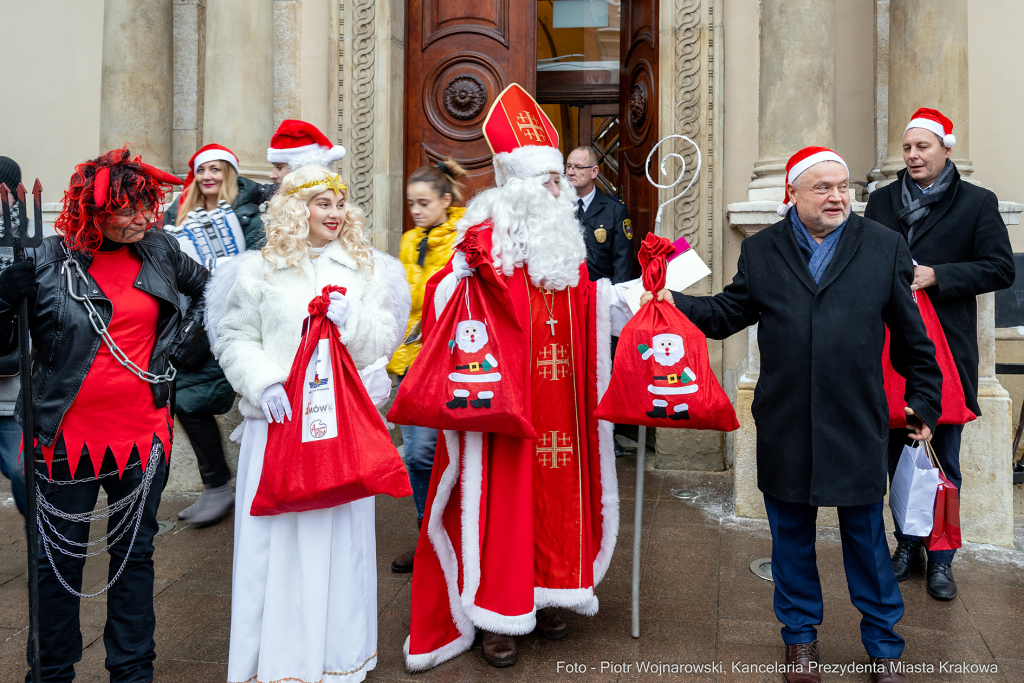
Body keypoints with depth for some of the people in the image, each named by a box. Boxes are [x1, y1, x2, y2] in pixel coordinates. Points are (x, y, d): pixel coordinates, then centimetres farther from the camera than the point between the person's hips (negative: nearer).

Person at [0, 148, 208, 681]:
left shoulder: (159, 250, 2)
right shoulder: (46, 260, -8)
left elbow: (209, 289, 17)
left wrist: (179, 340, 7)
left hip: (143, 433, 3)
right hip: (69, 435, -2)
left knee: (135, 553, 14)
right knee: (60, 558, 11)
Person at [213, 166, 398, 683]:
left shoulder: (363, 268, 11)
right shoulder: (259, 270, 5)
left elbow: (386, 339, 7)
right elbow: (233, 339, 3)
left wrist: (353, 321, -12)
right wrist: (262, 382, -12)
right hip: (279, 418, -1)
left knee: (340, 532, 6)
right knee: (277, 533, 1)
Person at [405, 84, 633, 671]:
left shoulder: (568, 240, 15)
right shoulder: (487, 234, -7)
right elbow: (445, 301, -11)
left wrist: (612, 303, 7)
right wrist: (461, 275, -30)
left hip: (560, 398, 6)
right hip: (503, 394, -6)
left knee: (558, 488, 11)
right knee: (502, 495, -1)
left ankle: (545, 595, 28)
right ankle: (497, 613, 14)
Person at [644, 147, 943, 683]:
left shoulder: (884, 247, 5)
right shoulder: (761, 250, 6)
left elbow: (911, 336, 8)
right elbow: (729, 311, 5)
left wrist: (924, 401, 11)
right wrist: (675, 303, -11)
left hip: (857, 423, 0)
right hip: (785, 427, 1)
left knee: (866, 536, 11)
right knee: (791, 535, 13)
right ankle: (800, 637, 33)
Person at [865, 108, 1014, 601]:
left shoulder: (978, 203, 1)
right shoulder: (881, 201, 10)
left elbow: (1001, 269, -3)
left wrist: (937, 276, -15)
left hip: (947, 348, -2)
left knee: (945, 458, 4)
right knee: (897, 451, 9)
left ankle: (941, 559, 18)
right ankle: (908, 545, 25)